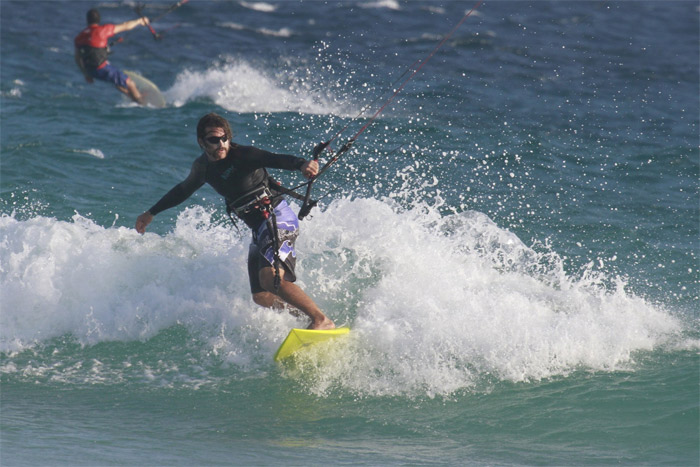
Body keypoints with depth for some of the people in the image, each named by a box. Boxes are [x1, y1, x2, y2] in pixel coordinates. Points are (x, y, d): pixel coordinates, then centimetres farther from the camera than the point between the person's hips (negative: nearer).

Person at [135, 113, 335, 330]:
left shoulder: (242, 155, -13)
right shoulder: (203, 166, 9)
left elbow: (275, 159, -30)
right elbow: (184, 190, 29)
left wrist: (302, 164, -52)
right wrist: (151, 213, 38)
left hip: (278, 218, -9)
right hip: (259, 230, 9)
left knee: (270, 278, -28)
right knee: (261, 297, 4)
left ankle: (322, 320, -27)